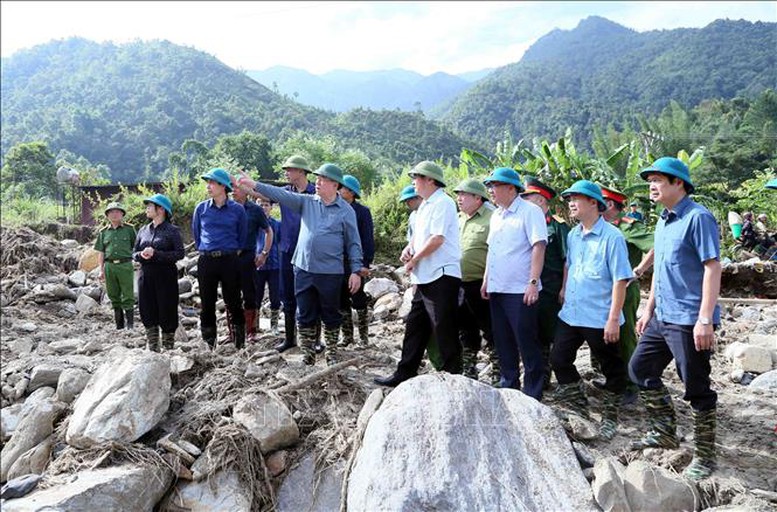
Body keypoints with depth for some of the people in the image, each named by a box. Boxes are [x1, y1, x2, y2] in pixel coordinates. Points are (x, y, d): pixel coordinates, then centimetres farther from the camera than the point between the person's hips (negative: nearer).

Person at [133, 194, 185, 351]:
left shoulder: (172, 230, -2)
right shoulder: (144, 230, 14)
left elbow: (179, 253, -12)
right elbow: (134, 253, 16)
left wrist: (156, 254, -18)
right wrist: (141, 255, -7)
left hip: (166, 276, -5)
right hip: (146, 276, 5)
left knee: (167, 311, 0)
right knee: (147, 311, 6)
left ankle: (168, 346, 12)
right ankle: (151, 347, 17)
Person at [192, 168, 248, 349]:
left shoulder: (237, 210, 0)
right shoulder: (201, 208, 5)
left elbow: (242, 236, 10)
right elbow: (196, 234, 17)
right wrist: (204, 250, 15)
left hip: (230, 261, -2)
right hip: (206, 261, 2)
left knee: (233, 302, 3)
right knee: (207, 303, 5)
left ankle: (239, 344, 11)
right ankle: (209, 345, 15)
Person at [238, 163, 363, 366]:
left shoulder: (346, 211, -3)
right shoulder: (307, 202, 7)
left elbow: (353, 243, -2)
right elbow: (282, 195, 0)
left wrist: (356, 271, -6)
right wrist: (254, 185, -10)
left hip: (330, 273, -3)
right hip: (303, 269, 4)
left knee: (331, 316, 9)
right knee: (305, 316, 10)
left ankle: (332, 355, 24)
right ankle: (307, 356, 23)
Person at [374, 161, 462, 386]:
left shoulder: (442, 203, -12)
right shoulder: (425, 205, 18)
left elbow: (437, 239, -20)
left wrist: (414, 260, -11)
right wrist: (409, 248, 5)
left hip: (441, 276, -10)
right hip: (424, 277, 10)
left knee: (444, 330, -3)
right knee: (414, 326, 14)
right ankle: (404, 374, 23)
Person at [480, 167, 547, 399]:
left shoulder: (530, 211, -9)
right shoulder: (496, 215, 16)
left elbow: (538, 247, -16)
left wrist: (533, 282, -22)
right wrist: (486, 280, 17)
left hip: (520, 290, -8)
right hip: (497, 289, 8)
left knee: (526, 342, -1)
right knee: (503, 341, 15)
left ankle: (533, 393, 10)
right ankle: (509, 384, 28)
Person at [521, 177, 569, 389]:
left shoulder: (558, 225, -6)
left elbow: (567, 260, -9)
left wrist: (564, 289, -13)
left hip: (550, 292, -6)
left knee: (555, 337, 2)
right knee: (537, 336, 13)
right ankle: (541, 378, 24)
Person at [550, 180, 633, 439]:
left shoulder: (612, 237, -14)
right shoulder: (573, 235, 7)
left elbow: (620, 280, -17)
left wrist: (613, 319, -20)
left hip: (600, 319, -7)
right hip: (570, 314, 7)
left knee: (612, 370, 10)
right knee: (559, 360, 10)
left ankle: (609, 418, 30)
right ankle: (578, 411, 27)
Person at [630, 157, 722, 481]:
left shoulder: (698, 218, -13)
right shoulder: (663, 221, 14)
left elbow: (712, 267, -18)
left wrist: (705, 319, -23)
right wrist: (649, 309, 20)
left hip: (689, 321, -9)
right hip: (662, 318, 9)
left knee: (696, 388, 2)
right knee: (640, 369, 15)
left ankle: (704, 456, 18)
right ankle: (664, 432, 31)